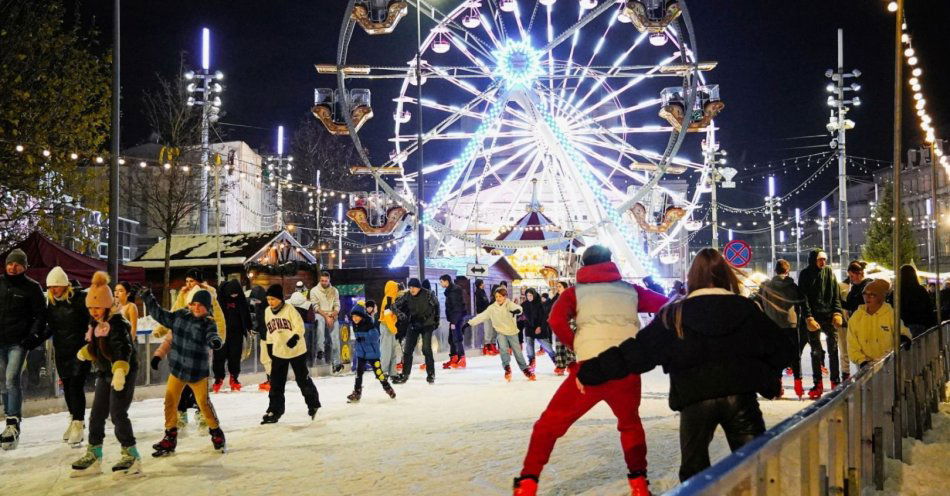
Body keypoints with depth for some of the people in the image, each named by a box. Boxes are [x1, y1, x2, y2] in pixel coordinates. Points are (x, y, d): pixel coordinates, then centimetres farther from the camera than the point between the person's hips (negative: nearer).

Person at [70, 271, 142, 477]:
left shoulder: (118, 323, -19)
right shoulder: (96, 325, 9)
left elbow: (123, 349, -33)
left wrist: (120, 371, -45)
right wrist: (84, 352, 16)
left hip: (123, 373, -9)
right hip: (104, 373, 9)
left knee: (118, 414, -11)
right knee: (97, 414, 11)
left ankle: (131, 456, -2)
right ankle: (93, 456, 21)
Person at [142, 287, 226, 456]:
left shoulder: (208, 323, -12)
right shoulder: (180, 316, 0)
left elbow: (212, 337, -30)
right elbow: (159, 314, 8)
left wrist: (216, 342, -54)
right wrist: (148, 298, 2)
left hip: (198, 372, -4)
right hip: (177, 368, 4)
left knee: (204, 402, -1)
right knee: (170, 402, 3)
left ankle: (216, 433, 21)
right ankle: (170, 438, 15)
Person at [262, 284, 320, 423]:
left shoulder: (289, 309, -12)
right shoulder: (268, 312, 6)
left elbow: (299, 326, -17)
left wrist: (294, 337, -33)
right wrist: (270, 348, 18)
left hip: (296, 351, -5)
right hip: (278, 353, 5)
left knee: (303, 380, 7)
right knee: (276, 383, 3)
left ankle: (313, 404, 26)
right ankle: (274, 411, 10)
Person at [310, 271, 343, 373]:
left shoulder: (334, 291, 10)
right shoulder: (314, 290, 2)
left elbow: (337, 306, 6)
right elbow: (315, 307, -6)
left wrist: (332, 316, -12)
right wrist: (326, 316, -17)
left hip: (332, 316, 3)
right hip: (320, 314, -3)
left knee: (335, 339, -13)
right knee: (320, 321, -39)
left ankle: (336, 363, -9)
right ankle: (320, 350, -43)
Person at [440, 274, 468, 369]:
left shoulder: (453, 291, -16)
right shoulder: (450, 290, 16)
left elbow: (456, 308, -21)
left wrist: (453, 322, -23)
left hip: (457, 318, -11)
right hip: (453, 319, 11)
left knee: (457, 339, -10)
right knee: (451, 339, 14)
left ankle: (461, 360, -8)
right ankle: (453, 359, 21)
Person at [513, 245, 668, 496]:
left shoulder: (576, 292, 11)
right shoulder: (630, 290, 16)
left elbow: (556, 320, -5)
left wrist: (577, 346, 9)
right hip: (627, 369, 2)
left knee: (549, 424, 10)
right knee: (630, 423, 29)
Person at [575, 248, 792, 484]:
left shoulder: (674, 315, 0)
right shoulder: (745, 308, 3)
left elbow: (636, 350, -2)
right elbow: (781, 348, 8)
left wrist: (589, 372, 3)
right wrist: (766, 378, 27)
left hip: (695, 400, -1)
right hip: (740, 396, 1)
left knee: (694, 474, 14)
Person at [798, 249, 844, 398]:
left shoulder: (829, 272, 7)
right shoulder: (805, 274, 0)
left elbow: (836, 295, 8)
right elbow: (803, 298, -4)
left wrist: (837, 313, -4)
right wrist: (808, 318, -13)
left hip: (829, 316, 2)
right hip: (814, 317, -2)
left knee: (833, 349, 3)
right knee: (816, 351, 1)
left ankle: (836, 382, 12)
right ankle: (818, 384, 7)